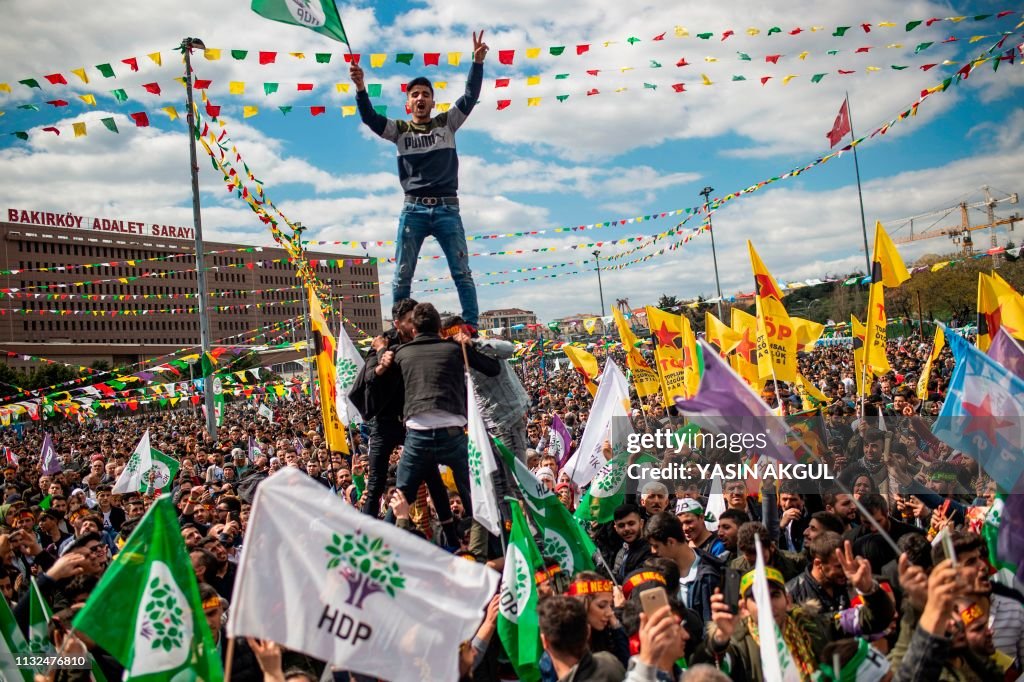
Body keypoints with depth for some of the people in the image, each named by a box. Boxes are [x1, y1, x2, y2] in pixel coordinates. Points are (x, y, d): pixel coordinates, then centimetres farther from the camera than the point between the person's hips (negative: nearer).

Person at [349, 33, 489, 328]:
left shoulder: (447, 123, 10)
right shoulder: (399, 130, 10)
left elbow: (470, 98, 0)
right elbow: (369, 118, -5)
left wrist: (477, 62, -13)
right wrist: (360, 88, -23)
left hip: (447, 208, 0)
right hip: (413, 209, 1)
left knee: (462, 273, -2)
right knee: (402, 276, 2)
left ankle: (471, 327, 1)